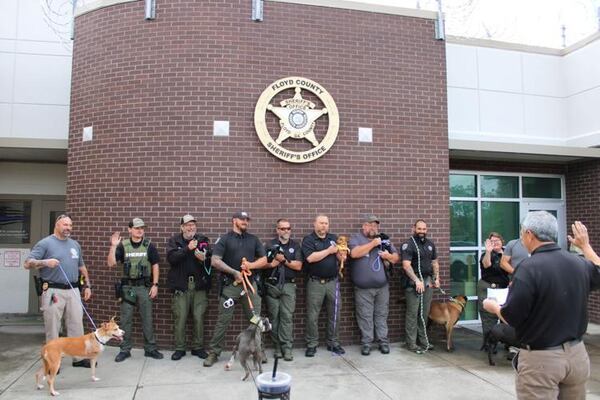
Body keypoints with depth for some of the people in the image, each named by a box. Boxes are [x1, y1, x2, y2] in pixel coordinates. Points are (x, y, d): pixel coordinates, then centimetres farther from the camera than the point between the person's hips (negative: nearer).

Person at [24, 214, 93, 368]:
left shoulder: (75, 244, 14)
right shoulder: (45, 243, -4)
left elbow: (82, 267, 21)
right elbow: (27, 263, -10)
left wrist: (87, 285, 16)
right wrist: (45, 262, -27)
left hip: (73, 291, 5)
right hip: (53, 291, -5)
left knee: (77, 325, 8)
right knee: (52, 327, 2)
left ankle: (79, 357, 18)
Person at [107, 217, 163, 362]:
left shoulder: (149, 245, 0)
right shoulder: (123, 245, 2)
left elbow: (155, 266, 2)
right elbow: (111, 264, -4)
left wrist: (155, 285, -4)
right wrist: (113, 246, -15)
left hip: (144, 286, -1)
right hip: (127, 287, 1)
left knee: (147, 319, 5)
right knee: (125, 319, 7)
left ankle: (150, 348, 17)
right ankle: (125, 350, 20)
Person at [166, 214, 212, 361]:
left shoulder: (203, 240, 6)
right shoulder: (174, 240, 3)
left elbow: (211, 259, 5)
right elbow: (171, 258, -13)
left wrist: (204, 259, -16)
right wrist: (187, 248, -20)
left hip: (199, 284, 1)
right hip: (181, 284, -1)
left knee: (199, 317, 5)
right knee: (180, 318, 2)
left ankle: (198, 347, 18)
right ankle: (179, 348, 16)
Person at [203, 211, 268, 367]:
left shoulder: (253, 239, 13)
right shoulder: (224, 239, 1)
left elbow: (264, 260, 11)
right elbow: (215, 261, -8)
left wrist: (251, 265, -8)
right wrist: (234, 272, -13)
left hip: (250, 283, 3)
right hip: (230, 284, -3)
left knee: (255, 319, 6)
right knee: (223, 320, 1)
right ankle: (214, 353, 13)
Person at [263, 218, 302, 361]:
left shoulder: (295, 246, 7)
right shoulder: (270, 245, 6)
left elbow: (298, 266, -2)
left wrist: (284, 260, -10)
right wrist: (271, 264, -14)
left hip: (288, 285, 0)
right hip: (272, 285, 1)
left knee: (287, 316, -5)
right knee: (274, 316, 4)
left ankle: (287, 347, -2)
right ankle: (277, 346, 14)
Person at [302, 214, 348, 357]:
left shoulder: (334, 238, 10)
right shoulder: (308, 240, -3)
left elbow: (342, 258, 6)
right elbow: (310, 258, -19)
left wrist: (341, 254, -18)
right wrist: (329, 250, -14)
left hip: (333, 282, 4)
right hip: (315, 283, -3)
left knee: (334, 314, 9)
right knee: (312, 315, 2)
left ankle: (333, 343, 22)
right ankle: (311, 345, 13)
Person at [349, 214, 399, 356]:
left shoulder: (384, 239, 12)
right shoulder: (356, 238, 0)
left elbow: (397, 257, 15)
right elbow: (354, 253, -20)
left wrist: (389, 256, -9)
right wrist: (373, 243, -16)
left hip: (382, 286, 3)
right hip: (363, 288, -3)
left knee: (382, 315, 10)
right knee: (365, 316, 3)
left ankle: (383, 341, 19)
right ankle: (366, 343, 13)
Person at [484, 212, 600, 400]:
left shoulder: (529, 268, -21)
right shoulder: (579, 263, -1)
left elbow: (511, 318, -18)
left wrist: (493, 306, 2)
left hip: (541, 358, -6)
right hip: (577, 354, 7)